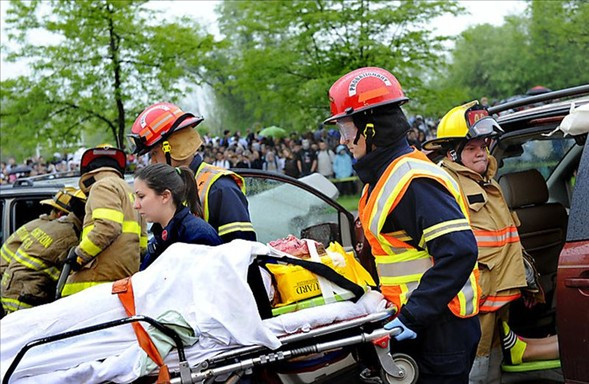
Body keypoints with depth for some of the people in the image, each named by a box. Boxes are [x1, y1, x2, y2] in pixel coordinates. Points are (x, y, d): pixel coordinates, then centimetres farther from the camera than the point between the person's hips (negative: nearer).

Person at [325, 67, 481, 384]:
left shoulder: (414, 181, -20)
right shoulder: (383, 177, 13)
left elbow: (459, 251, -28)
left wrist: (414, 315, -28)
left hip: (441, 332, -10)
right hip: (420, 330, 10)